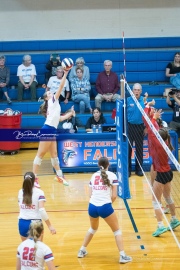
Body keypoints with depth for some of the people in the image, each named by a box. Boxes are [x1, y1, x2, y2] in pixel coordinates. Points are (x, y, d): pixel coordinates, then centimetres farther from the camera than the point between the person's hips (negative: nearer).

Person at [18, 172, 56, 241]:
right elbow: (42, 210, -18)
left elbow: (21, 208, 13)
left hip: (22, 223, 3)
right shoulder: (39, 192, -9)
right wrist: (50, 226, -17)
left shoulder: (20, 192, 5)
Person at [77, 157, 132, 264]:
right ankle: (122, 256, 3)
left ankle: (82, 251, 35)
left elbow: (90, 194, 8)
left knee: (93, 229, 31)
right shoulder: (112, 176, 2)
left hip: (92, 206, 4)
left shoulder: (94, 175, 13)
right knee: (117, 230, 11)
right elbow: (114, 196, -2)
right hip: (105, 207, -4)